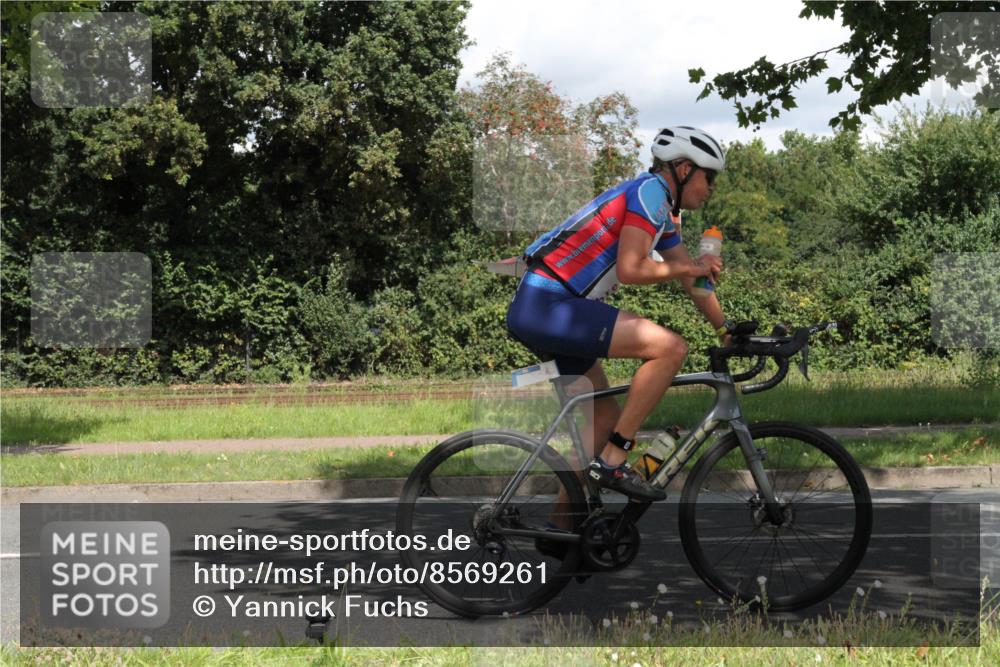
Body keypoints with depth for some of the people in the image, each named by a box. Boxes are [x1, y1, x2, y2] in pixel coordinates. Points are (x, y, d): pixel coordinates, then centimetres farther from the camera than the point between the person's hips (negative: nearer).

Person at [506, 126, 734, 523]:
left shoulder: (664, 211, 21)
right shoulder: (651, 191, -10)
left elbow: (691, 275, 29)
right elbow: (631, 270, -19)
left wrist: (728, 331, 30)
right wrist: (689, 268, -5)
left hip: (537, 312, 11)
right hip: (547, 307, -11)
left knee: (606, 417, 17)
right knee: (670, 348, -18)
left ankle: (560, 526, 21)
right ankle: (612, 461, -13)